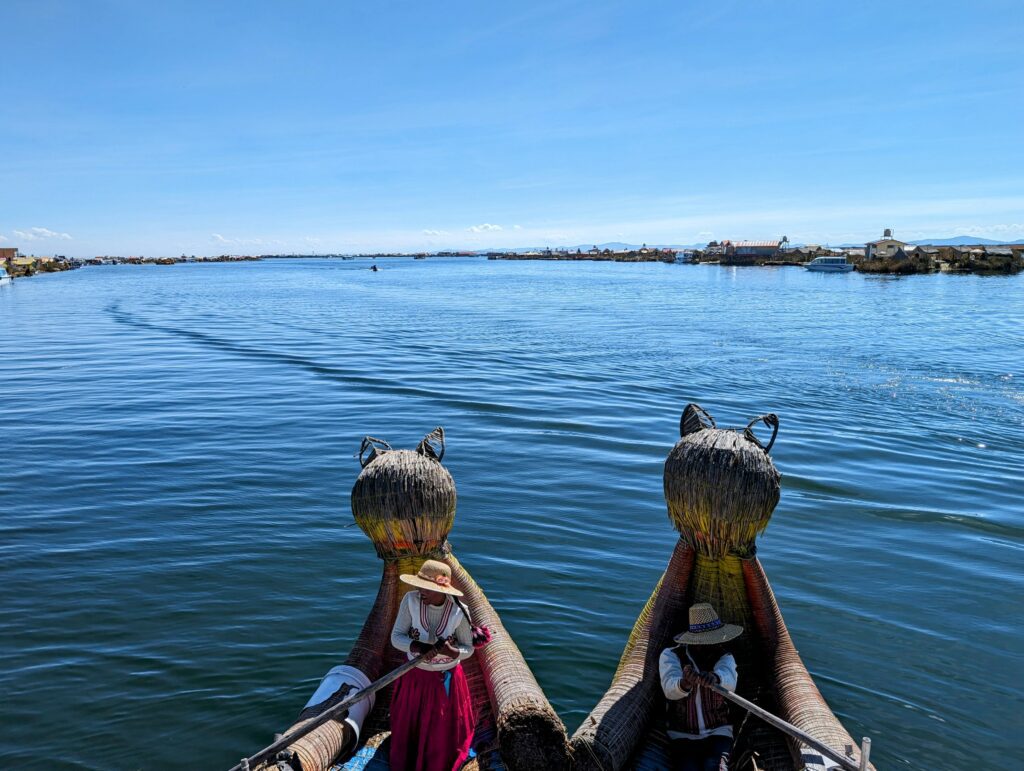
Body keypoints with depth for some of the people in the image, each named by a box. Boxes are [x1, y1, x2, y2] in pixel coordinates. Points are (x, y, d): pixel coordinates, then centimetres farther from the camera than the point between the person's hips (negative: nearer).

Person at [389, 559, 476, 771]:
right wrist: (418, 647, -35)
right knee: (409, 728, 22)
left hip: (447, 680, -2)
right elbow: (396, 637, -16)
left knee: (442, 733, 16)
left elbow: (468, 649, -10)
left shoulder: (459, 611, -23)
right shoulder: (411, 600, -21)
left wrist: (451, 651, -33)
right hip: (415, 676, 2)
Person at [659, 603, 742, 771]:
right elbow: (669, 689, -25)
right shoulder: (670, 655, -5)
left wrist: (715, 679, -51)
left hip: (718, 734, 1)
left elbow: (729, 682, -26)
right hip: (682, 737, -1)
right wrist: (685, 683, -50)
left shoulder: (724, 657, -1)